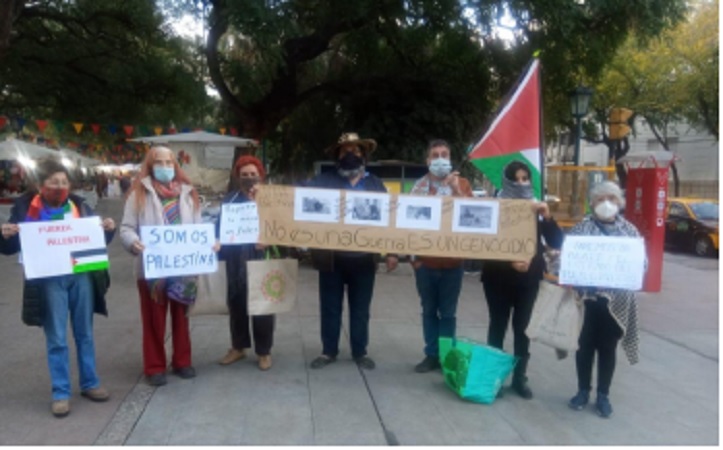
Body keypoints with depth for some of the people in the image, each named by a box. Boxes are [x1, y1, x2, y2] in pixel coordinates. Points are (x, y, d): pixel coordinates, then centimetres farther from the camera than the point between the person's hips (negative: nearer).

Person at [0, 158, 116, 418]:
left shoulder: (78, 205, 4)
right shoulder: (26, 207, -4)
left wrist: (108, 229, -9)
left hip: (82, 276, 3)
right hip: (50, 281, -3)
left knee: (85, 334, 14)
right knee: (56, 339, 4)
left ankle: (89, 383, 28)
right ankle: (60, 393, 16)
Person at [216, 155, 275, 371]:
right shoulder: (230, 199, 9)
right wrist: (221, 250, -2)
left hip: (262, 258, -3)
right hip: (236, 260, 3)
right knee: (236, 304, 12)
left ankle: (264, 351, 16)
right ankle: (238, 347, 28)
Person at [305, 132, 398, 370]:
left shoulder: (375, 184, 7)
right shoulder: (323, 181, 2)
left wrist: (392, 252, -1)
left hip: (363, 258, 1)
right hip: (331, 258, -1)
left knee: (360, 309, 11)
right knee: (330, 307, 10)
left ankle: (360, 352, 25)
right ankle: (328, 351, 25)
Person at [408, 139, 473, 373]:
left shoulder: (462, 183, 3)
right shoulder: (420, 185, 1)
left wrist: (456, 190, -18)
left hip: (452, 260, 0)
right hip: (425, 259, 1)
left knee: (448, 312, 6)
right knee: (429, 310, 10)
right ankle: (431, 355, 20)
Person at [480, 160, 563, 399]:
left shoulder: (537, 208, 5)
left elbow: (556, 243, 0)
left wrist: (547, 217, -15)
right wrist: (509, 261, -23)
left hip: (529, 278, 3)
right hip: (499, 278, -3)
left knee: (523, 327, 8)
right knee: (498, 325, 7)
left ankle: (520, 378, 19)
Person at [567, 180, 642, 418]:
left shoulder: (629, 230, 6)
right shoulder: (581, 228, 1)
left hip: (616, 301, 1)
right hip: (586, 297, -1)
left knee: (607, 347, 11)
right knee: (585, 345, 10)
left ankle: (603, 396, 24)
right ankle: (583, 391, 27)